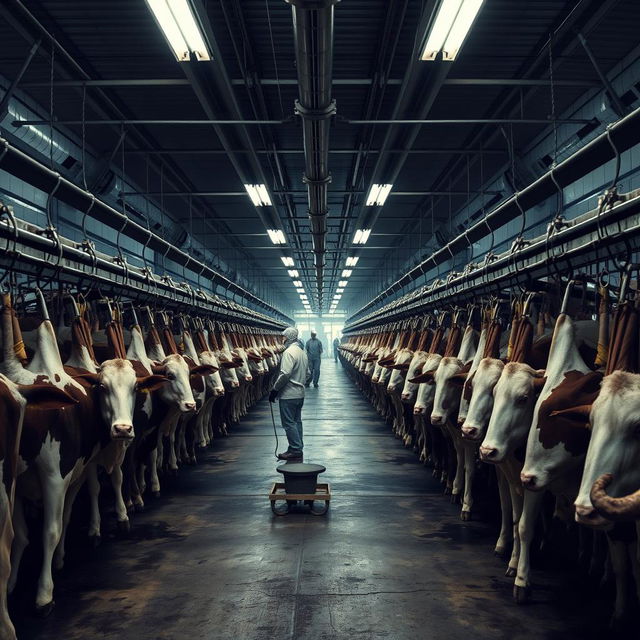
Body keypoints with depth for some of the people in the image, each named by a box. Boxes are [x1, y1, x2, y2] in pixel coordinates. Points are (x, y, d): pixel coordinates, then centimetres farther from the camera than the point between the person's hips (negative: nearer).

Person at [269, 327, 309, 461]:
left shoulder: (289, 352, -17)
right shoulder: (302, 352, 14)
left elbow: (285, 374, -25)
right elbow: (307, 373, 19)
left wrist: (274, 390, -17)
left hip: (288, 395, -10)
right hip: (300, 394, 10)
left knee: (289, 423, -3)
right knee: (297, 421, 15)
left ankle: (295, 451, -1)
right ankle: (298, 449, 21)